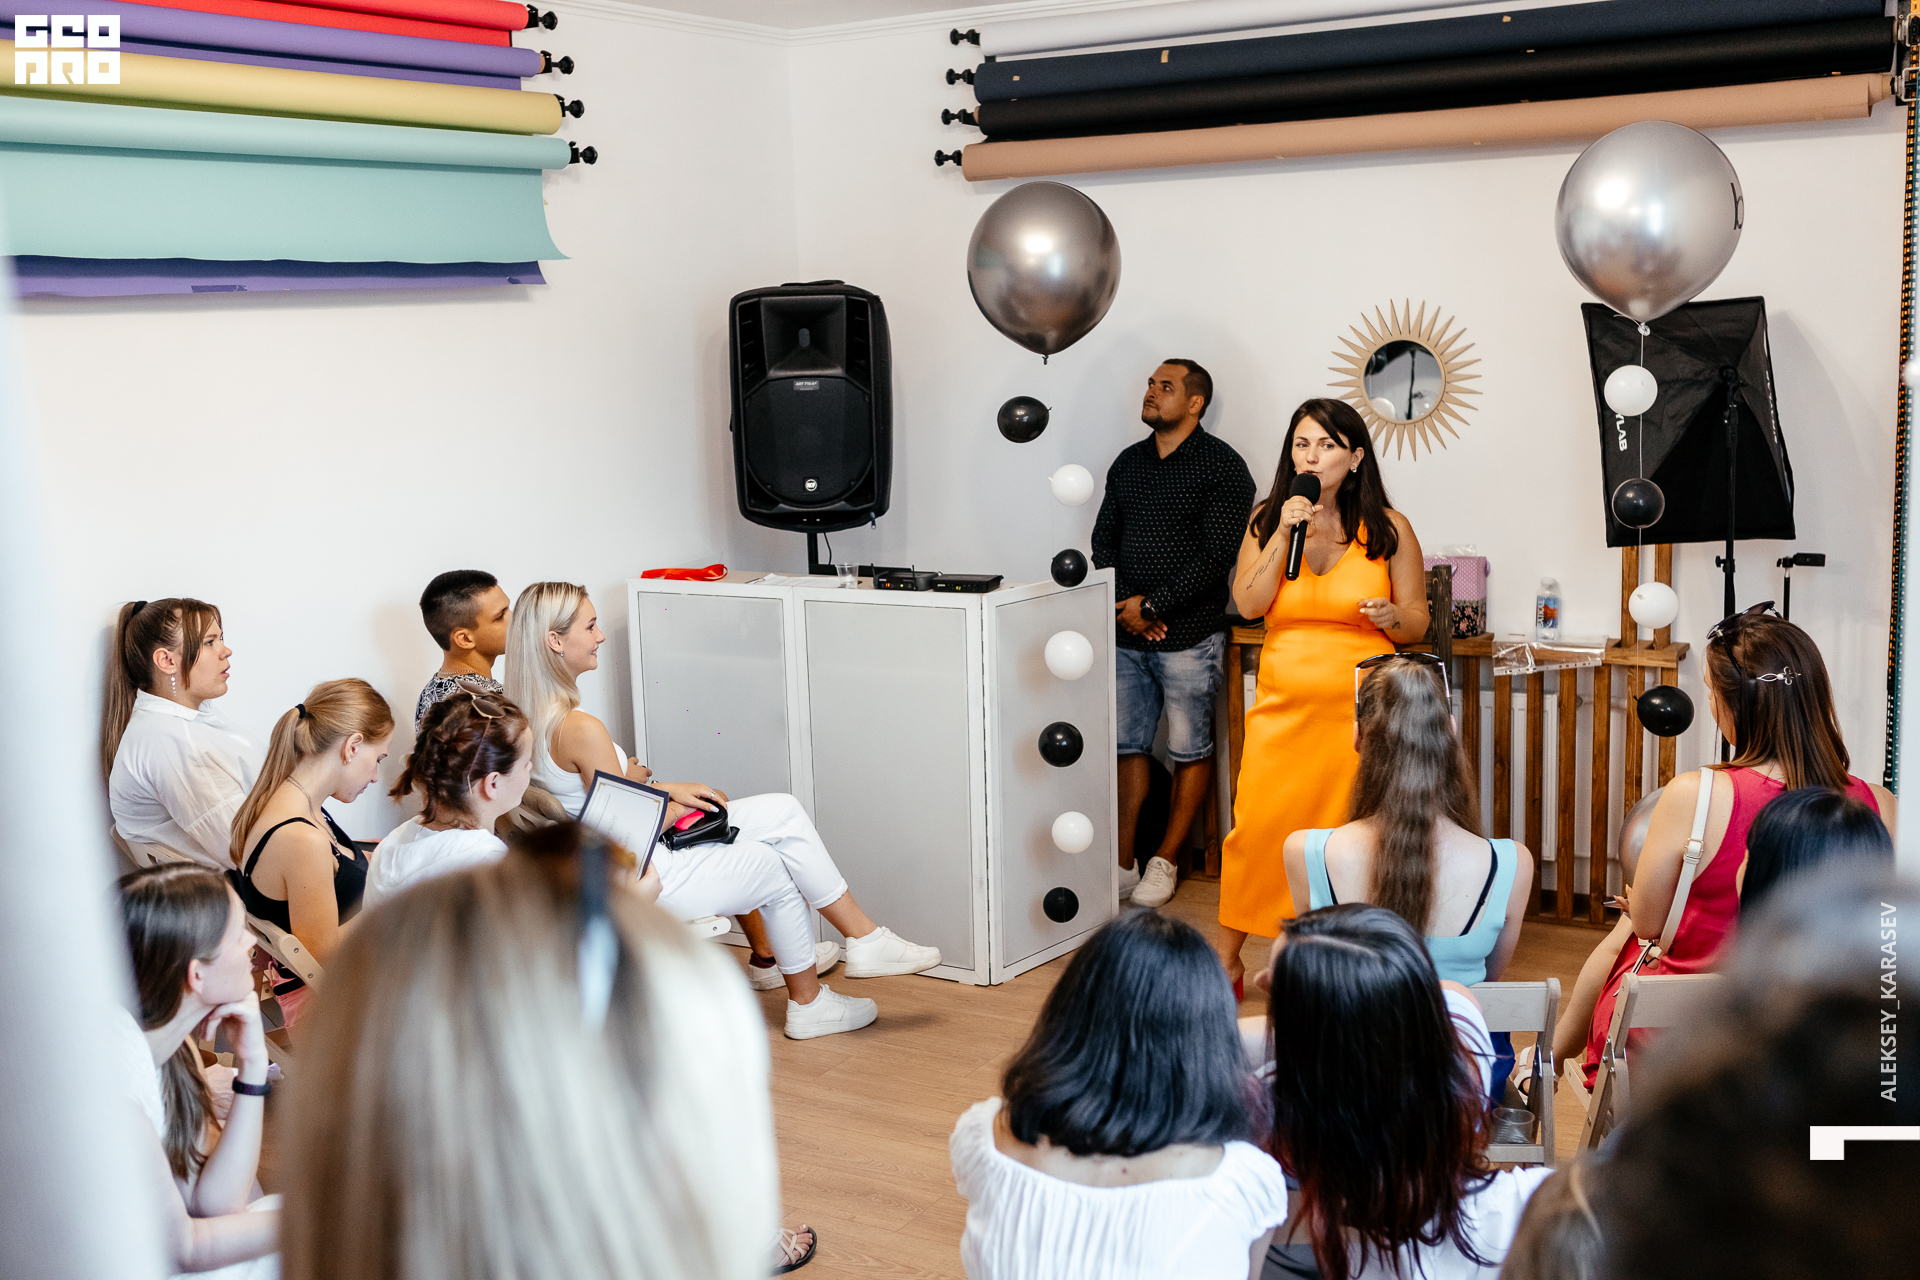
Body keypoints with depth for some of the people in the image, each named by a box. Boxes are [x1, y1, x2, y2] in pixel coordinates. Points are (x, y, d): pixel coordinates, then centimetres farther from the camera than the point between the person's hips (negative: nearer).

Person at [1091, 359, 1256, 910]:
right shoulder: (1128, 462, 13)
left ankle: (1164, 861, 15)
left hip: (1190, 636, -5)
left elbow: (1217, 555, -13)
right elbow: (1103, 540, 13)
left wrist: (1152, 605, -14)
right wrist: (1125, 606, -4)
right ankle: (1123, 862, 13)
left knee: (1190, 752, 3)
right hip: (1126, 635, 5)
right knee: (1128, 745, 7)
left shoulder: (1221, 466, -6)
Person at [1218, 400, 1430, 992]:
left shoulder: (1388, 529, 2)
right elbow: (1249, 604, -6)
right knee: (1257, 826, -3)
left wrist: (1390, 617, -17)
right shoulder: (1266, 521, 7)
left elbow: (1417, 620, 6)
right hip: (1283, 706, 1)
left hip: (1360, 707, -1)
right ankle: (1227, 957, 15)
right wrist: (1284, 531, -12)